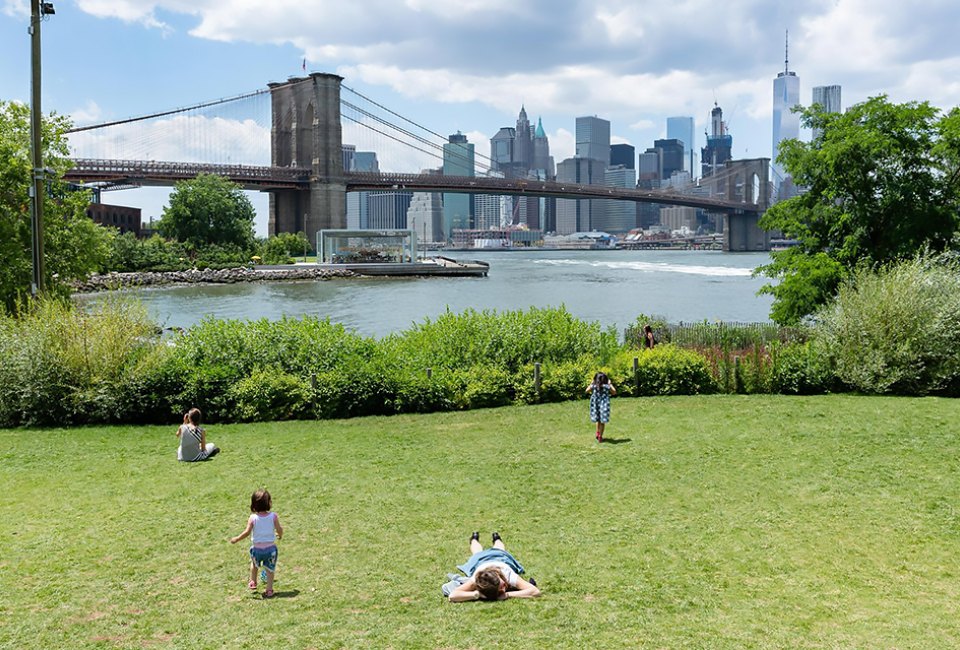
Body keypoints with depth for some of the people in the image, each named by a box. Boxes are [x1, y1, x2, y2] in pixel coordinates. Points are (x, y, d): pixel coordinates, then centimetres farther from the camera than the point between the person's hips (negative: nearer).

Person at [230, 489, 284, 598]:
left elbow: (247, 532, -13)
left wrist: (236, 539, 1)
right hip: (270, 547, 0)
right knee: (270, 569, 13)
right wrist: (280, 535, 15)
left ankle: (253, 582, 38)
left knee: (254, 564, 30)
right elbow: (279, 529, -8)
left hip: (257, 548, 0)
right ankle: (269, 590, 13)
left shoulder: (253, 518, -13)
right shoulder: (273, 516, -11)